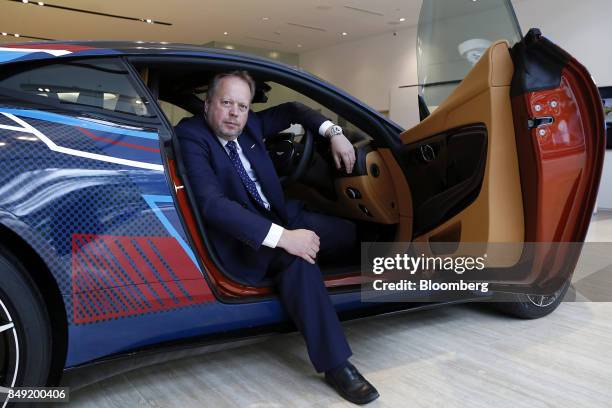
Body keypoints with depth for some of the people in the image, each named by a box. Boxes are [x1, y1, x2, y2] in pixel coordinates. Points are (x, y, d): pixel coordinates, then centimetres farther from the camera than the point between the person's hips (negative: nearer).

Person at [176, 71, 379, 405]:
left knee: (347, 231, 7)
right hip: (242, 235, -8)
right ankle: (335, 364, -27)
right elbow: (212, 204, -32)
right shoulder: (191, 137, -18)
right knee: (297, 259, -35)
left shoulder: (249, 125, 3)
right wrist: (282, 237, -40)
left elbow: (291, 110, 20)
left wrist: (333, 132, 2)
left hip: (281, 216, 8)